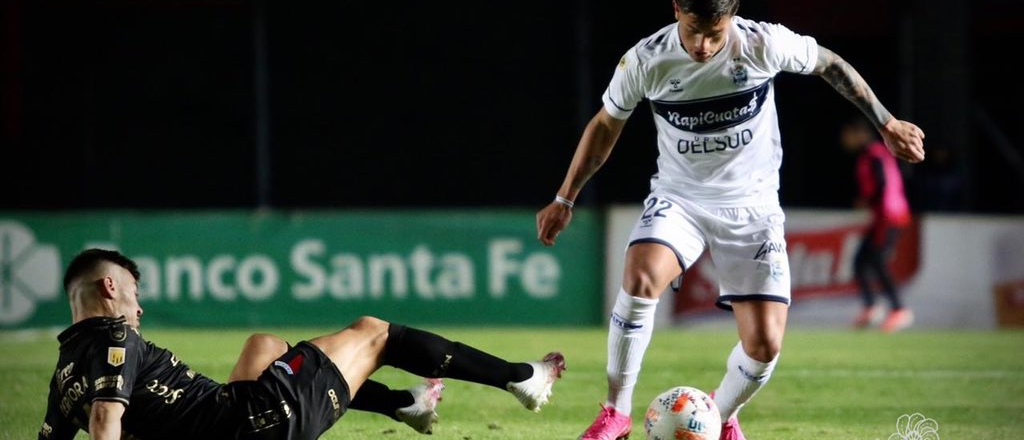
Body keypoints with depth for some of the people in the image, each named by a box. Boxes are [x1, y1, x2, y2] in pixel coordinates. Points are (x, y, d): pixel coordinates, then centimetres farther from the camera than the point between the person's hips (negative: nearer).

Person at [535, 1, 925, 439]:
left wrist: (887, 124, 5)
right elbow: (605, 125, 3)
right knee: (641, 278, -32)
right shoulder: (645, 61, -15)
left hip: (752, 206, 0)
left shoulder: (765, 44, -18)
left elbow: (829, 64, 2)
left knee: (764, 345, -8)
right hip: (678, 198, 0)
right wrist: (564, 199, 7)